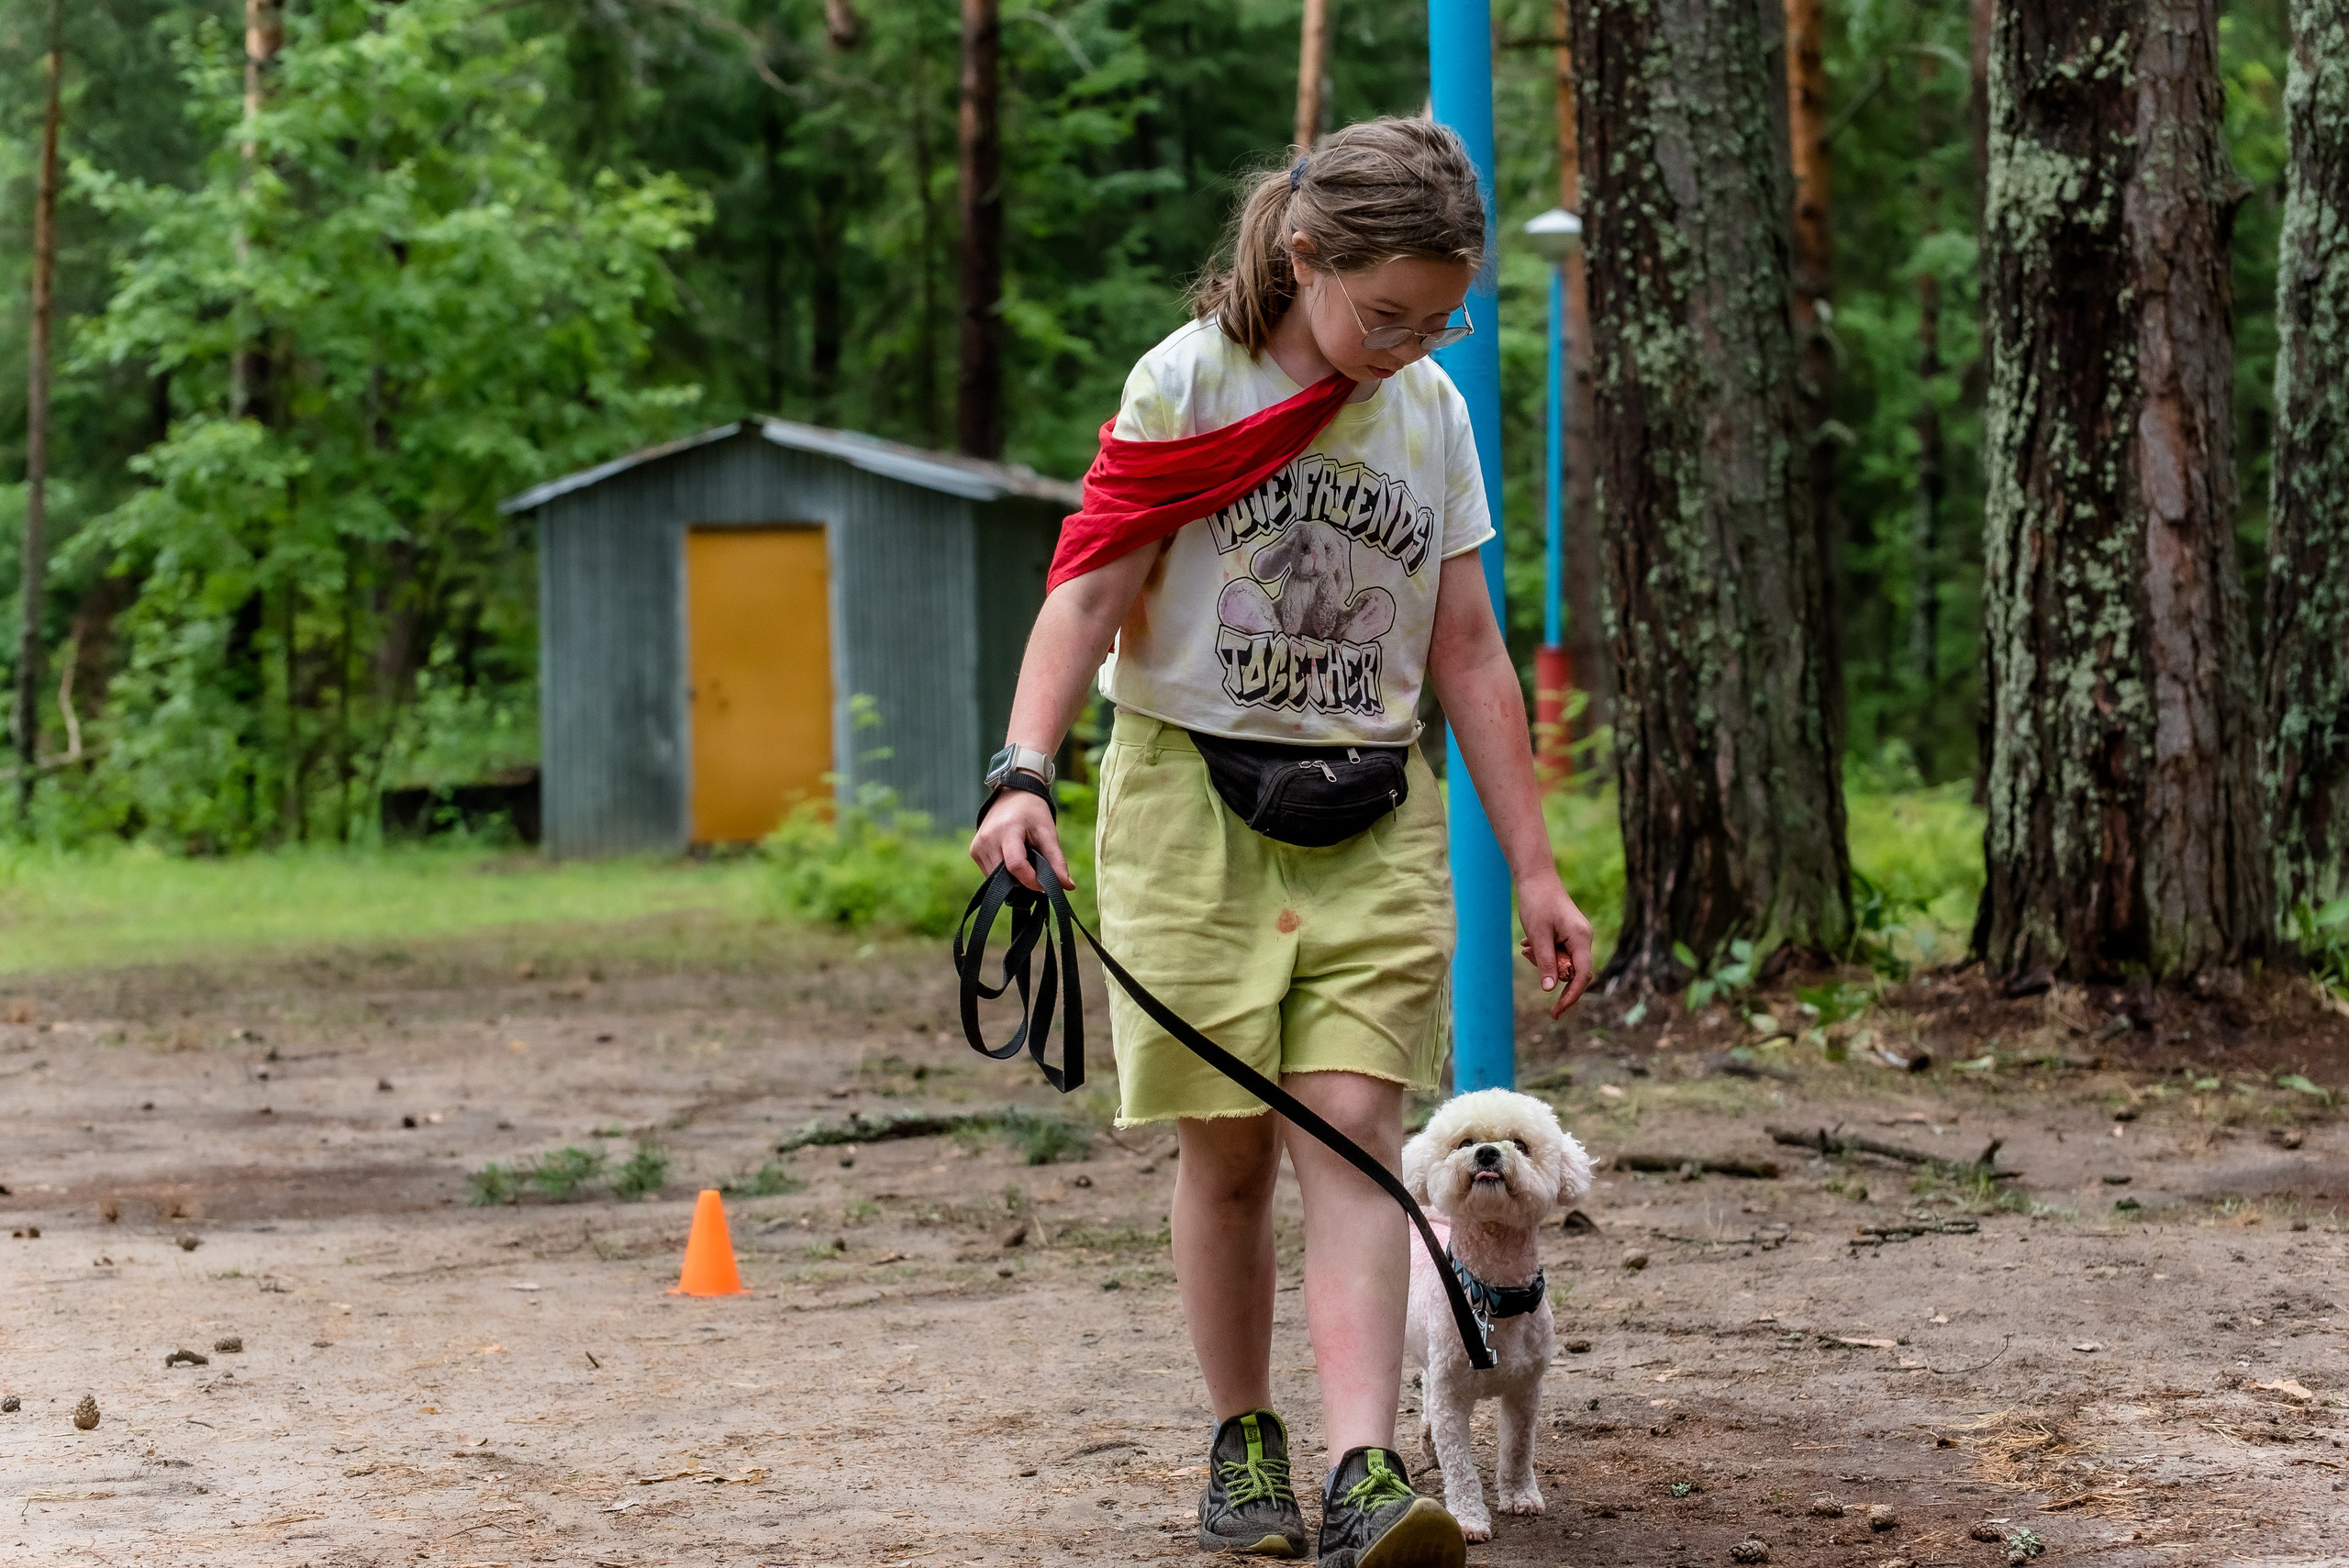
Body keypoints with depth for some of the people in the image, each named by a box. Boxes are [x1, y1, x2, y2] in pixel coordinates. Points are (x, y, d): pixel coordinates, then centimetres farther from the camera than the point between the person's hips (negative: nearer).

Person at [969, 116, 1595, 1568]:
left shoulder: (1434, 413, 7)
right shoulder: (1189, 383, -6)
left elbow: (1468, 651, 10)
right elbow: (1092, 593, -10)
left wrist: (1534, 866, 8)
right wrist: (1025, 770, -26)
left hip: (1373, 820, 3)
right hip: (1194, 800, -2)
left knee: (1354, 1134, -11)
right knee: (1229, 1150, 1)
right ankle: (1244, 1446, 17)